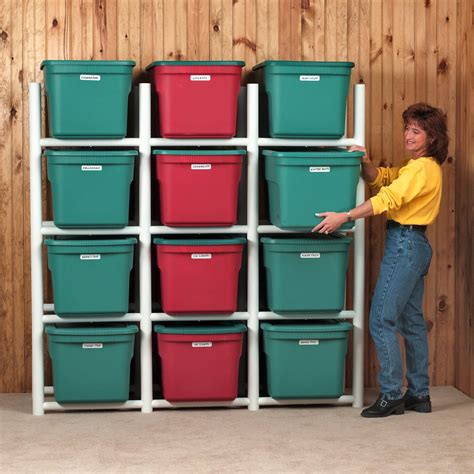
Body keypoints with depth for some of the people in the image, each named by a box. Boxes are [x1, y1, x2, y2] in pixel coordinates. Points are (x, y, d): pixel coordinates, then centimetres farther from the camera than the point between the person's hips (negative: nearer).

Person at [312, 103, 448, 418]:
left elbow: (388, 198, -22)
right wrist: (365, 162, -9)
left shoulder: (423, 168, -14)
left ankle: (391, 396, -4)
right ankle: (419, 394, 19)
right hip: (414, 244, 10)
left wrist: (344, 217, -25)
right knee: (411, 321, 13)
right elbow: (379, 179, 13)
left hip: (405, 244, -10)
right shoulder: (416, 166, 17)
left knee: (381, 320, -8)